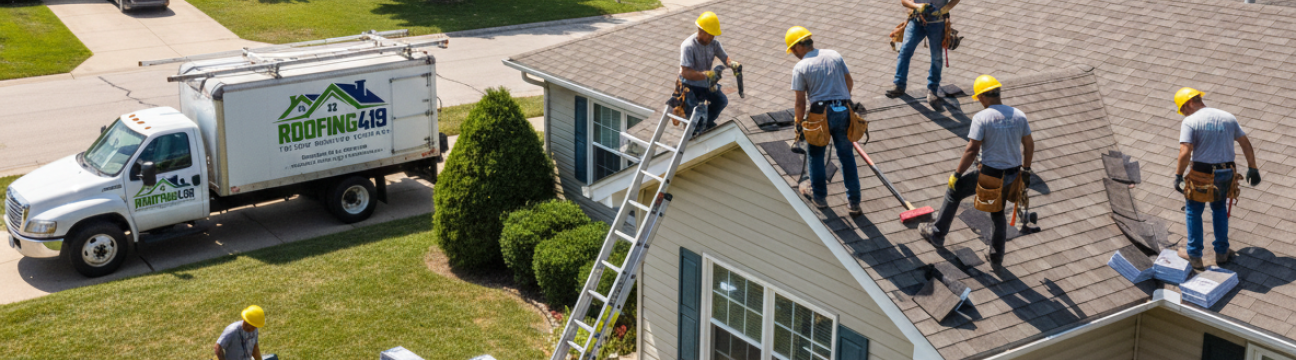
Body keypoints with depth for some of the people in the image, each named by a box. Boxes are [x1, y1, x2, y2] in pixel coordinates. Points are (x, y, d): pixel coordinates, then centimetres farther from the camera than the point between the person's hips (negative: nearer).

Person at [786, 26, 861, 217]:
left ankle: (819, 196, 30)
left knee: (816, 155, 19)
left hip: (820, 113, -4)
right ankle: (853, 202, 12)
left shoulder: (800, 67, -7)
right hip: (844, 111, 4)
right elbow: (850, 82, 16)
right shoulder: (835, 55, 7)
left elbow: (800, 102, -8)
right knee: (846, 156, 11)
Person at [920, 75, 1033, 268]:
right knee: (998, 215, 24)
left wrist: (956, 174, -10)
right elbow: (1029, 145, 9)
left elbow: (972, 150, -19)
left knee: (954, 192, 18)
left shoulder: (981, 118, -16)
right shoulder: (1019, 116, 0)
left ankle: (937, 232, 29)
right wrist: (1026, 170, 23)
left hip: (989, 175, -5)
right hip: (1012, 176, 5)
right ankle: (996, 258, 33)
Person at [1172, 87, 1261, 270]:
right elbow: (1246, 145, 10)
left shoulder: (1190, 121, -11)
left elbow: (1185, 153, -20)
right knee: (1219, 208, 27)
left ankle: (1195, 256, 18)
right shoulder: (1228, 117, 6)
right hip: (1226, 173, 5)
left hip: (1202, 174, -5)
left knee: (1194, 211, 16)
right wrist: (1253, 169, 18)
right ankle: (1221, 252, 31)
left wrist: (1178, 176, -10)